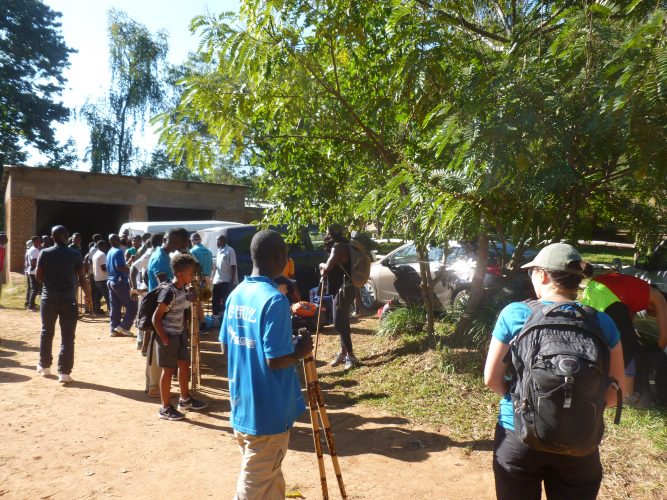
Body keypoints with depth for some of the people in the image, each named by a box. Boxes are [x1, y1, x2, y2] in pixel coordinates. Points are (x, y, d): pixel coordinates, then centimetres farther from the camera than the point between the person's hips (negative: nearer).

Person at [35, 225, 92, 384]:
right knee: (67, 337, 0)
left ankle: (44, 366, 32)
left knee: (47, 333, 19)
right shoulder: (75, 254, -5)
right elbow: (82, 278, -6)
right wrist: (88, 296, 4)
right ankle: (64, 372, -2)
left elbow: (38, 276, 1)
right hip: (69, 300, -2)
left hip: (49, 298, 2)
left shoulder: (45, 253, -2)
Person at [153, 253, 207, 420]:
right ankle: (165, 408, 15)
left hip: (180, 334, 8)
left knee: (184, 365, 17)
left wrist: (183, 330, 9)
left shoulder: (182, 289, 2)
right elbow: (156, 318, -22)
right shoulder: (169, 293, -24)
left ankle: (185, 399, 34)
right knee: (169, 370, 2)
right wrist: (164, 339, -19)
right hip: (169, 336, -8)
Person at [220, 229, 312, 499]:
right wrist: (300, 351, -6)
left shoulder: (235, 294, 3)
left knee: (269, 477, 23)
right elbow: (275, 360, -25)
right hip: (267, 411, -8)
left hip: (241, 404, 8)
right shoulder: (275, 300, -23)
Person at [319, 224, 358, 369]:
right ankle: (343, 353, 24)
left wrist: (321, 265, -3)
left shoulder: (338, 247, -15)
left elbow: (328, 266, -24)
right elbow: (333, 268, 19)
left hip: (344, 289, -10)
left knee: (339, 323, -8)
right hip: (342, 289, 10)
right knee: (342, 322, 15)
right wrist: (325, 270, -1)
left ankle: (350, 356, -1)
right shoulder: (341, 246, 16)